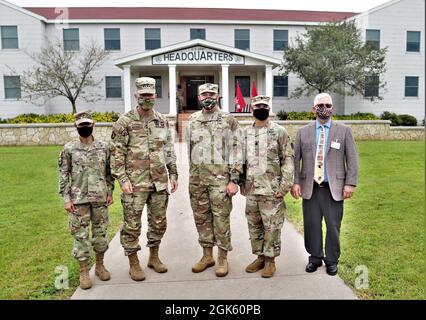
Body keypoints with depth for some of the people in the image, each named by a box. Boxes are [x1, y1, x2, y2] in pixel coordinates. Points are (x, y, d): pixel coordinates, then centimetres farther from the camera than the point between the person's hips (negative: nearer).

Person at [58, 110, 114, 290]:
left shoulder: (103, 147, 4)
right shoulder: (69, 149, -2)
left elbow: (108, 172, 10)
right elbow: (63, 175, -1)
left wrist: (110, 192, 5)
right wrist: (66, 199, -6)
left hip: (100, 198, 2)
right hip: (79, 199, -2)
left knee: (101, 232, 10)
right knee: (81, 235, 4)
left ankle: (100, 265, 28)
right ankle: (83, 271, 17)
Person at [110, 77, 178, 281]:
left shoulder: (162, 121, 9)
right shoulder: (125, 122, -6)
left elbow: (169, 150, 14)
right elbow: (117, 153, -7)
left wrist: (173, 174, 9)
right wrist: (123, 179, -14)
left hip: (159, 182, 5)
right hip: (135, 184, -4)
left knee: (159, 222, 13)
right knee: (132, 225, 4)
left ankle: (154, 256, 32)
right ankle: (133, 263, 20)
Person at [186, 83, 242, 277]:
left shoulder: (228, 120, -3)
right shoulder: (192, 120, 11)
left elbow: (236, 150, -6)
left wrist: (234, 180, -12)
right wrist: (191, 177, 15)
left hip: (220, 176, -5)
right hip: (197, 177, 5)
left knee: (221, 217, 0)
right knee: (201, 217, 11)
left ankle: (223, 258, 14)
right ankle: (207, 255, 24)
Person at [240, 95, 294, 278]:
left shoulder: (279, 131, -4)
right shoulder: (245, 133, 10)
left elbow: (288, 159, -7)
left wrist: (284, 186, -13)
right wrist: (242, 184, 11)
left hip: (272, 190, -4)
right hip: (251, 190, 5)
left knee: (272, 226, 2)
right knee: (254, 226, 13)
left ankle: (270, 260, 17)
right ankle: (259, 257, 28)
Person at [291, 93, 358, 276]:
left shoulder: (344, 131, 6)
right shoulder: (303, 132, 8)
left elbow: (352, 159, 3)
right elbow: (295, 159, 6)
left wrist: (350, 183, -6)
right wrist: (295, 182, -3)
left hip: (334, 188, -1)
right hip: (310, 188, 1)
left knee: (333, 226, 6)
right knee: (311, 225, 7)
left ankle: (332, 261, 25)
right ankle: (315, 258, 26)